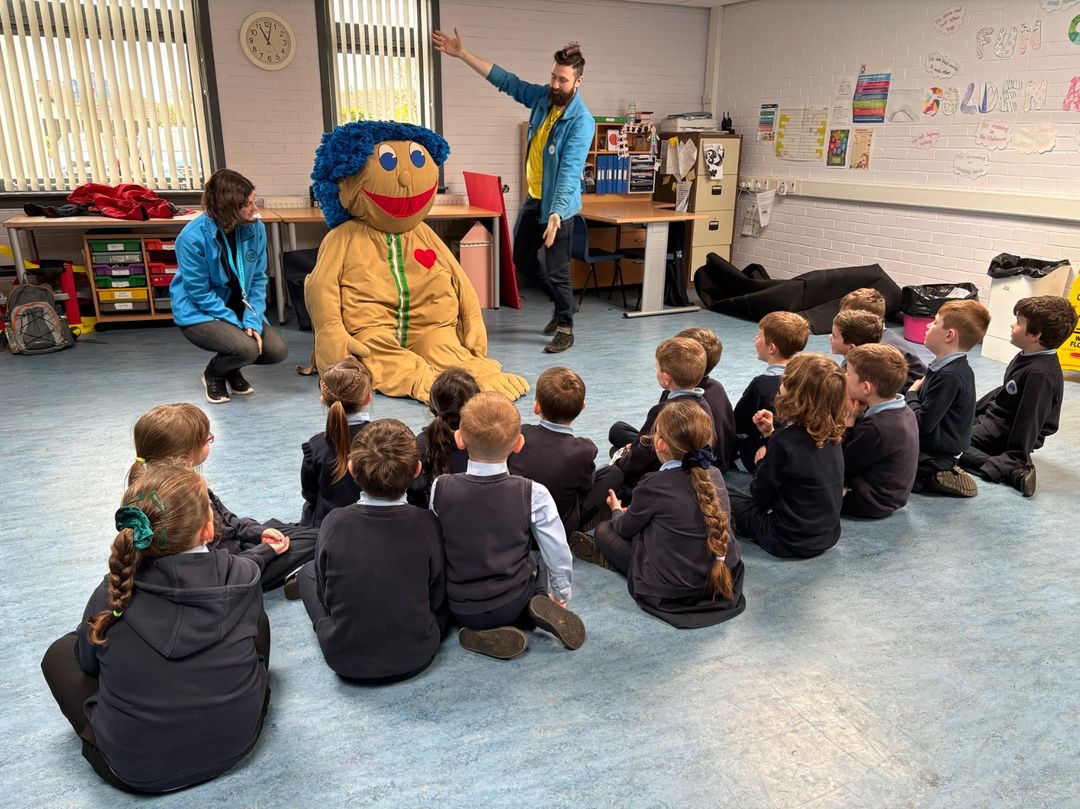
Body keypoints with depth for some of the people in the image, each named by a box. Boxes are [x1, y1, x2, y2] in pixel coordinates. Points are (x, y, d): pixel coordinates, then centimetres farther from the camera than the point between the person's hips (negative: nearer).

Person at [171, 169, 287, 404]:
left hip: (238, 307, 5)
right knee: (247, 348, -30)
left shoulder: (255, 227, -11)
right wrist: (238, 325, -22)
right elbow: (200, 294, -19)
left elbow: (258, 278, -5)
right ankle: (213, 374, 6)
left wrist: (253, 321, -16)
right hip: (199, 312, -5)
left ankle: (231, 369, 19)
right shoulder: (192, 237, -24)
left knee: (278, 351, -13)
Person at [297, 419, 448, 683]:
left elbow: (324, 595, -4)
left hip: (345, 660, 0)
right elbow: (436, 596, -6)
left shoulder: (335, 522, -18)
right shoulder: (426, 523, -18)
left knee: (308, 570, 23)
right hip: (416, 656, 0)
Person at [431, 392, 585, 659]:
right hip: (515, 604, 1)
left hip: (460, 610, 0)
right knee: (544, 565, 30)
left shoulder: (440, 488, -16)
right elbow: (558, 552, -8)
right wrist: (562, 596, 12)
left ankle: (481, 634, 4)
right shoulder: (533, 494, -18)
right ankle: (540, 607, -1)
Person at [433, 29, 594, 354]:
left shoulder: (581, 121, -22)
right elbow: (505, 80, 7)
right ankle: (562, 305, 35)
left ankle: (566, 329, 15)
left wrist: (556, 213, -42)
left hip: (558, 205, -8)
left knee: (557, 269, -1)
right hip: (533, 198, 8)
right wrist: (461, 54, 4)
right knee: (522, 257, 19)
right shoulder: (543, 97, -2)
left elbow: (570, 170, -31)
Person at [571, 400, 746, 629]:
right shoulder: (715, 475, -3)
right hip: (725, 579, 6)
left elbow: (626, 528, 0)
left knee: (604, 530, 9)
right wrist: (634, 512, 24)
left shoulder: (653, 485, -19)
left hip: (671, 590, -6)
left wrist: (617, 511, 24)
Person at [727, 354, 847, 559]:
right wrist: (772, 434, 6)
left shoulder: (785, 441, -26)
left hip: (791, 542, -7)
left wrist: (762, 462, 3)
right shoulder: (831, 437, -4)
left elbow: (760, 494, -14)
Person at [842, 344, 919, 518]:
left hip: (870, 504, -10)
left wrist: (848, 421, -17)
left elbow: (842, 466, -19)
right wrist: (857, 416, -13)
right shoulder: (902, 411, -2)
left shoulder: (877, 428, -32)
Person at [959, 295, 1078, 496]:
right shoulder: (1028, 356, 0)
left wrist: (1015, 461, -24)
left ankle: (1013, 470, -21)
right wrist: (972, 410, 18)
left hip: (1003, 434, -10)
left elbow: (1029, 422, -27)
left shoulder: (1040, 374, -28)